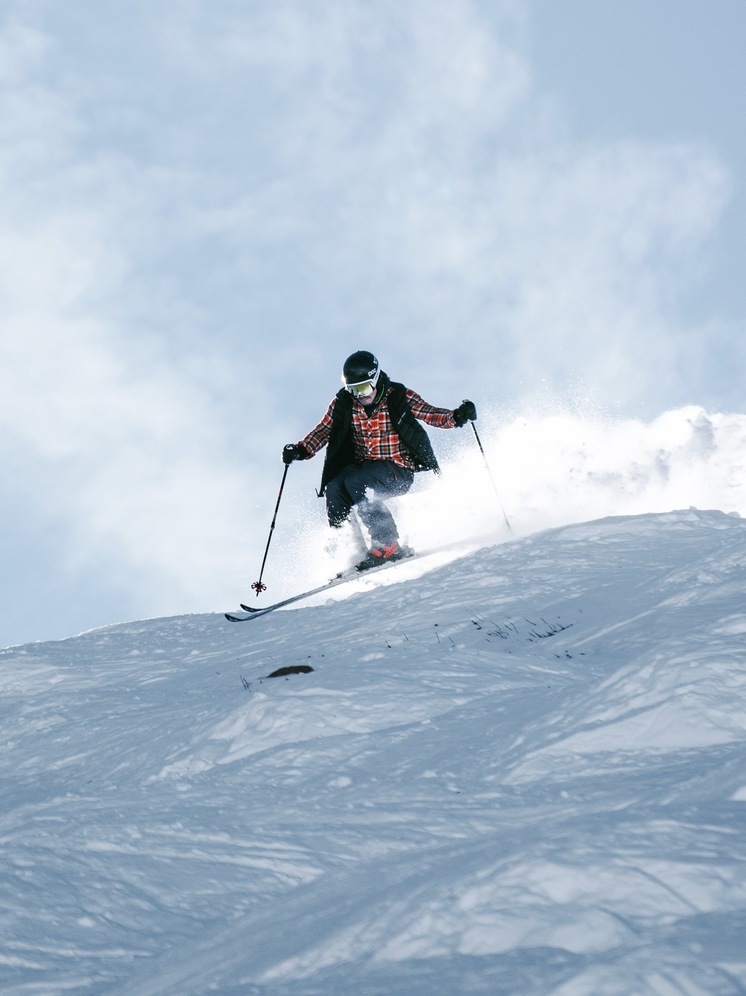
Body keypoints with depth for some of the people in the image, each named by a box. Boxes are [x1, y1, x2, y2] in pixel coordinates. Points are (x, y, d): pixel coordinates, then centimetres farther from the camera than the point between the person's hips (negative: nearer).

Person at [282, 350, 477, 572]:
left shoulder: (399, 397, -8)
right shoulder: (343, 403, 0)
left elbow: (432, 415, -7)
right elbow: (324, 430, 2)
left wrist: (456, 416, -26)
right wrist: (301, 450, -15)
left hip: (398, 472, -4)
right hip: (362, 468, 4)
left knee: (354, 483, -30)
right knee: (333, 490, -24)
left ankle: (387, 545, -27)